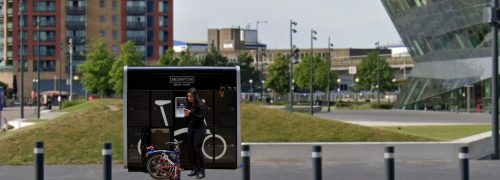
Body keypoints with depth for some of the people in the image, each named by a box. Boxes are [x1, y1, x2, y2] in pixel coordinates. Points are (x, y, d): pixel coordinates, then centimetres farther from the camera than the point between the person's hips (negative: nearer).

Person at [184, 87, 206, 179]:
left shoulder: (200, 104, -8)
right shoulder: (188, 105, 7)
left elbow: (201, 117, -16)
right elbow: (187, 120, 12)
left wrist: (191, 113, -24)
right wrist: (186, 115, -10)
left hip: (199, 128, -6)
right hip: (191, 128, 6)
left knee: (197, 149, -13)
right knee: (191, 149, 3)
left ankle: (201, 171, -10)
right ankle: (195, 169, 12)